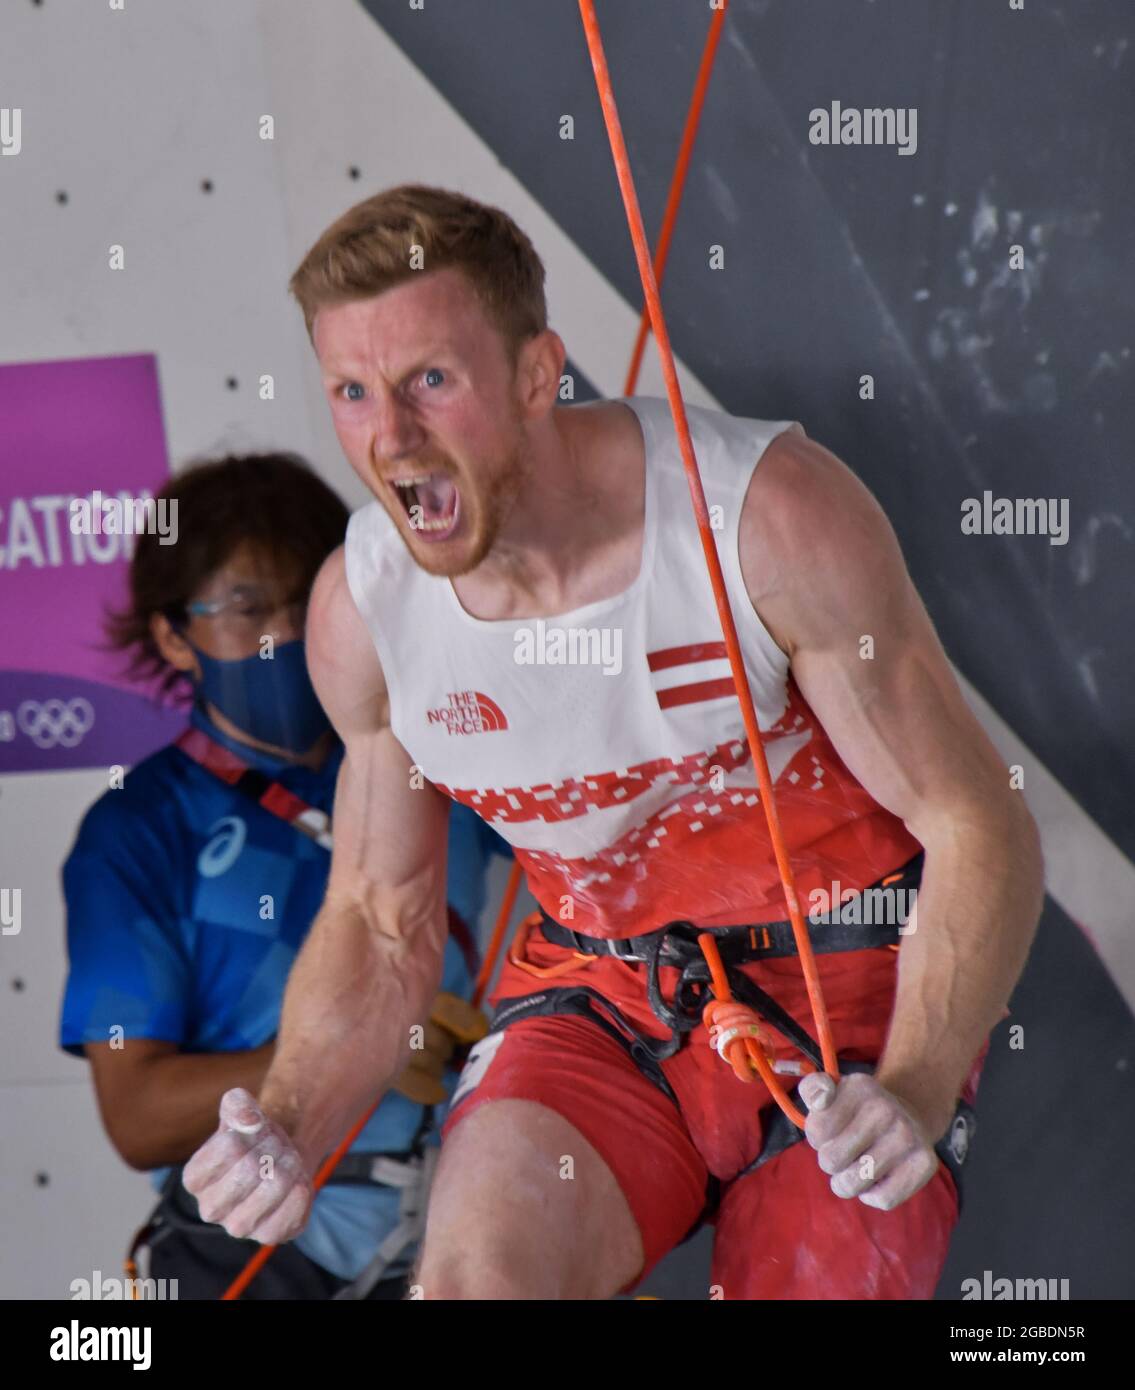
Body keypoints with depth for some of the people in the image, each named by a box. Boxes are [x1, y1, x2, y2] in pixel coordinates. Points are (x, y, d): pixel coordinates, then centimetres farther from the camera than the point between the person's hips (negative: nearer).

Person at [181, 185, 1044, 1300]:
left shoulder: (773, 514, -21)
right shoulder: (361, 602, -8)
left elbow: (979, 827, -16)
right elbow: (379, 923, 6)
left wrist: (914, 1092, -32)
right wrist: (288, 1126, -13)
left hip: (847, 980, -2)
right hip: (597, 993, 2)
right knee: (477, 1271, -24)